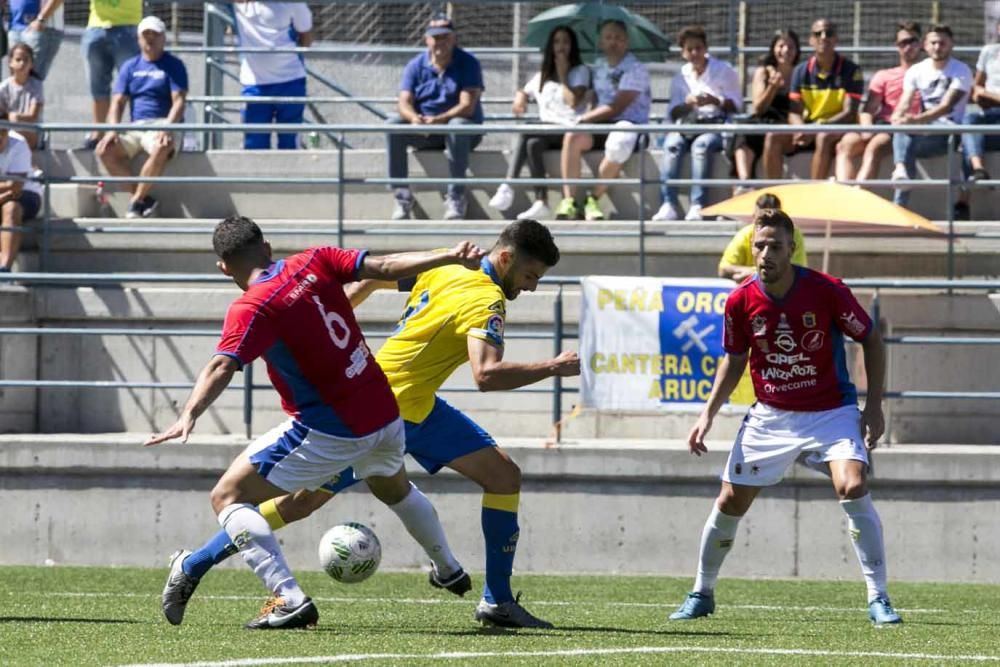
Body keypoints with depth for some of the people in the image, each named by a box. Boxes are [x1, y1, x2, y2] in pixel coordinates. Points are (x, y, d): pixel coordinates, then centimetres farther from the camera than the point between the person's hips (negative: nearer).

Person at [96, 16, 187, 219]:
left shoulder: (173, 65, 6)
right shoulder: (130, 67, 17)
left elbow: (178, 101, -6)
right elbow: (118, 102, 11)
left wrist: (167, 128, -23)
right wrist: (113, 130, -8)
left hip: (162, 124, -4)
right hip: (135, 126, 4)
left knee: (161, 148, -39)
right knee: (104, 150, -23)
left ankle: (137, 201, -26)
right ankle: (145, 200, -20)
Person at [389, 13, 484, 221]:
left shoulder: (468, 63, -5)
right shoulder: (416, 66, 5)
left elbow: (467, 106, -16)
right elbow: (404, 103, -5)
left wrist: (439, 119, -33)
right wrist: (414, 118, -30)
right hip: (425, 134, 3)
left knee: (458, 126, -38)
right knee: (393, 126, -23)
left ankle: (456, 197, -33)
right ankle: (402, 196, -23)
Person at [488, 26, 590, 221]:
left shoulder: (580, 72, 6)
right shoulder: (542, 77, 23)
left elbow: (574, 101, -10)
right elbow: (524, 92, 38)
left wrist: (562, 76, -2)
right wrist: (520, 100, 14)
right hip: (547, 135, 5)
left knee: (527, 131, -30)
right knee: (533, 144, -32)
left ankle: (508, 187, -34)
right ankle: (541, 203, -40)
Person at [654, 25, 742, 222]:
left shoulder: (724, 72, 11)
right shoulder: (680, 78, 21)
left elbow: (736, 105, 3)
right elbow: (673, 113, 14)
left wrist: (715, 101, -15)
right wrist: (686, 104, -8)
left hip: (715, 126, -3)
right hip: (686, 126, 3)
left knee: (702, 145, -37)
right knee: (671, 144, -31)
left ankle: (698, 205, -43)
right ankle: (669, 205, -40)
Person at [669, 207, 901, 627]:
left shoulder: (827, 292, -17)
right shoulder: (741, 301, -9)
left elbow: (871, 341, -3)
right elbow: (734, 360, 9)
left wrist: (874, 407, -8)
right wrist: (708, 415, 2)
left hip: (831, 412, -3)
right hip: (770, 416, 3)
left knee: (853, 487, -24)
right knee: (731, 502, 4)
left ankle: (878, 599, -18)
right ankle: (702, 594, 26)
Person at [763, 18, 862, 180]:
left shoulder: (851, 71, -7)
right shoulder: (802, 71, 5)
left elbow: (849, 113, -14)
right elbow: (794, 112, 2)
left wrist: (817, 128, -27)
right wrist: (801, 129, -23)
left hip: (839, 129, -4)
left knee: (824, 138, -38)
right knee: (774, 137, -22)